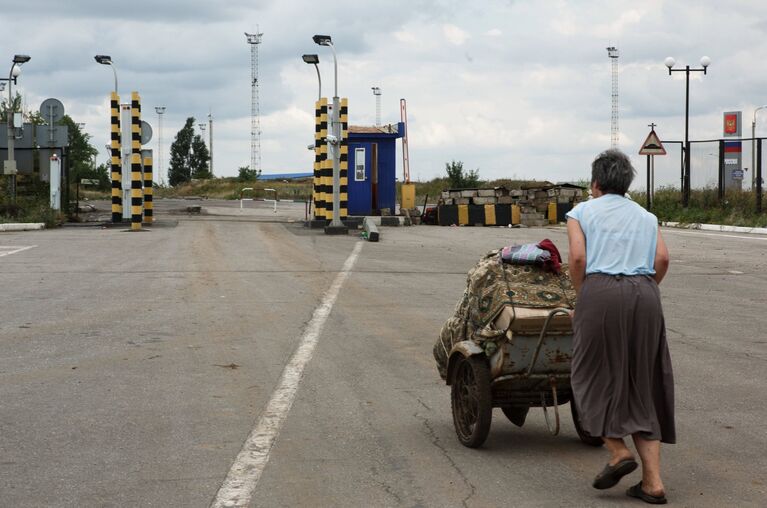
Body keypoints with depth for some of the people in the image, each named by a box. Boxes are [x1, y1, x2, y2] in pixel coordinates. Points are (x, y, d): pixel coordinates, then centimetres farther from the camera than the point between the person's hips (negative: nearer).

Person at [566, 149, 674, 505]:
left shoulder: (582, 212, 13)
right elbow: (662, 258, 5)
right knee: (642, 386, 8)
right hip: (644, 296, 4)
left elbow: (577, 257, -3)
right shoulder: (645, 216, 22)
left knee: (595, 376, 12)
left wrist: (582, 296, 9)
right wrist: (645, 292, 15)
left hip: (601, 292, -4)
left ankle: (618, 451, -4)